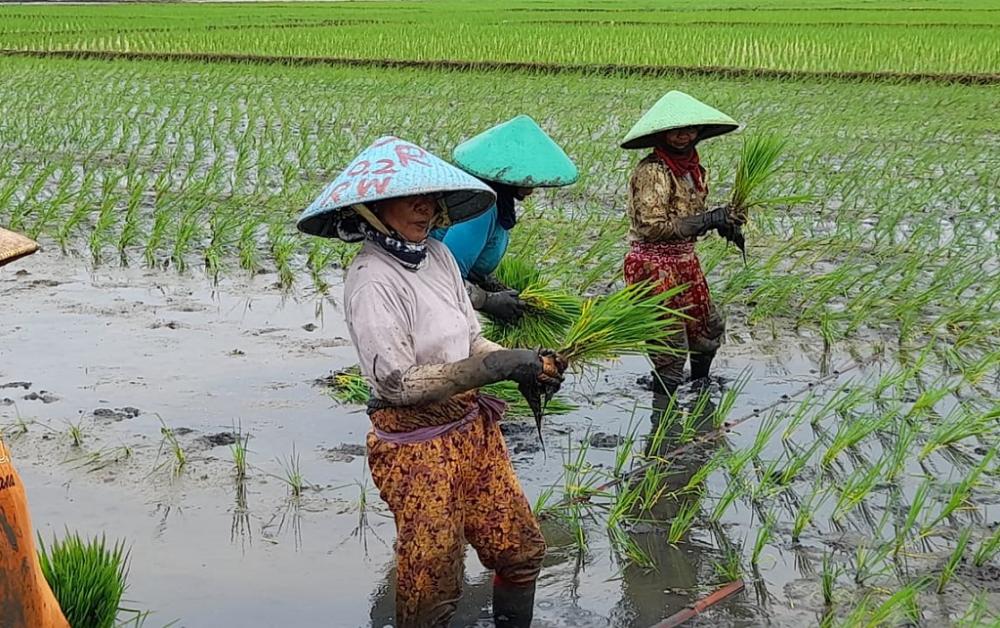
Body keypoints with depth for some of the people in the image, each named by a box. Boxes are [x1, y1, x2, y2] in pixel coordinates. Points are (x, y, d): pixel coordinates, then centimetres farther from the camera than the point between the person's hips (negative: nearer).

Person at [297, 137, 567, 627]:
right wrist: (494, 366, -26)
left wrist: (524, 363, -10)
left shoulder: (438, 255, 3)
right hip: (417, 444, -7)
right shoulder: (373, 280, -20)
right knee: (432, 587, 5)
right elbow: (397, 383, -23)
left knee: (521, 549, 16)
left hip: (472, 426, 7)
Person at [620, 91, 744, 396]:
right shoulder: (652, 171, -20)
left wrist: (723, 225, 0)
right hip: (654, 265, -9)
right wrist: (709, 220, -26)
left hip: (685, 262, 9)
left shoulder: (694, 169, 7)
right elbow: (652, 227, -24)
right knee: (672, 347, -2)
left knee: (709, 327, 22)